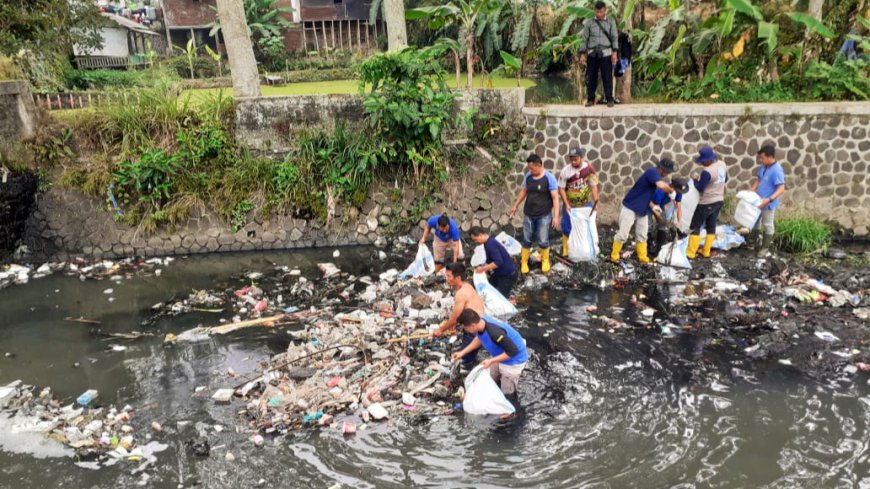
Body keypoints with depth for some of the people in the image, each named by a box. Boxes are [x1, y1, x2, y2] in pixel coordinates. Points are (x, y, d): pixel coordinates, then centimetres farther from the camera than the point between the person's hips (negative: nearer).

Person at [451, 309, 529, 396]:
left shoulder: (494, 332, -42)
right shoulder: (481, 321, -16)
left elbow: (513, 351, -32)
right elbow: (479, 338, 8)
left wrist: (491, 361, -27)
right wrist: (463, 352, 4)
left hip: (514, 360, -8)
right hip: (500, 356, 8)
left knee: (506, 393, 9)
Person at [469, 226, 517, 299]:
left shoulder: (490, 244, -29)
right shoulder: (488, 242, 3)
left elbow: (498, 262, -34)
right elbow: (489, 260, 11)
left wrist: (483, 268, -27)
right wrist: (483, 269, -5)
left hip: (508, 274, -10)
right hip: (500, 272, 10)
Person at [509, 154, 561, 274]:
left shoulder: (549, 178, -15)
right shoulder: (528, 176, -1)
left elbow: (555, 198, -14)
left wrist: (556, 216, -19)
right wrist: (516, 205, 21)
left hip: (544, 216, -4)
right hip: (528, 214, 4)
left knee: (543, 241, 4)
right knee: (527, 240, 10)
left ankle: (545, 261, 28)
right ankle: (524, 262, 25)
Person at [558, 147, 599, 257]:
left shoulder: (589, 169, -12)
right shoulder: (565, 171, -14)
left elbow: (593, 186, -7)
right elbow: (561, 188, -9)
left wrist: (595, 202, -14)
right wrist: (566, 204, -15)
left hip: (586, 205, 1)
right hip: (570, 205, -1)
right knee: (567, 229, 5)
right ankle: (565, 251, 18)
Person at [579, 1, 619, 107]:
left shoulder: (611, 21, 6)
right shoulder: (589, 22, 6)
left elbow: (615, 37, 1)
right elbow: (584, 39, 6)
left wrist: (615, 52, -11)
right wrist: (582, 54, -2)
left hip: (606, 53, -1)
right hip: (592, 54, 1)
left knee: (607, 77, -3)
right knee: (591, 77, 0)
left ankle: (609, 99, 3)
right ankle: (590, 99, 9)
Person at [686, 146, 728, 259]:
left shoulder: (707, 172, -27)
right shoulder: (722, 164, -1)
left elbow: (700, 188, -19)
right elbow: (725, 179, 16)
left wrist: (695, 180, -3)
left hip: (707, 203, -8)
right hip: (719, 200, 8)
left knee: (695, 226, 0)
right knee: (711, 226, 15)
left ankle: (690, 253, 1)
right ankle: (706, 251, 22)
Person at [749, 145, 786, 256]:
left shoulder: (777, 170, -25)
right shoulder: (763, 167, 0)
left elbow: (781, 189, -27)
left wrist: (769, 200, -35)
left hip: (768, 204, -8)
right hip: (758, 200, 8)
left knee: (767, 225, 8)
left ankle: (765, 247, 21)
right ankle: (753, 239, 43)